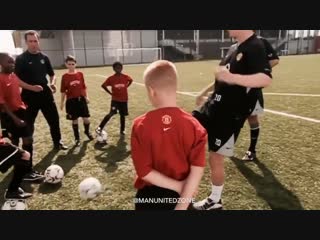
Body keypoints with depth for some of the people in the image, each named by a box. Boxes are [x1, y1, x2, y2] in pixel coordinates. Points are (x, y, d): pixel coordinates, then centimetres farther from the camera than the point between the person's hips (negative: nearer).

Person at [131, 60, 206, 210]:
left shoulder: (140, 126, -18)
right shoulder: (193, 124, -16)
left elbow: (144, 171, -17)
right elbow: (197, 169, -18)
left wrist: (177, 186, -12)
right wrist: (182, 206, -14)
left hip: (149, 196, -1)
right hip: (181, 196, 1)